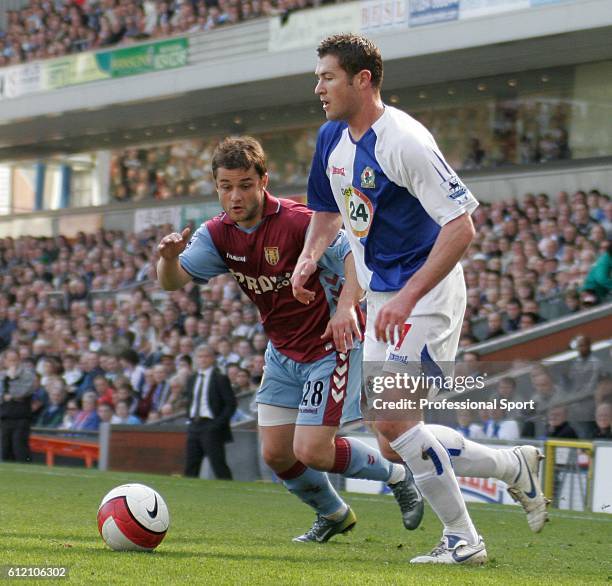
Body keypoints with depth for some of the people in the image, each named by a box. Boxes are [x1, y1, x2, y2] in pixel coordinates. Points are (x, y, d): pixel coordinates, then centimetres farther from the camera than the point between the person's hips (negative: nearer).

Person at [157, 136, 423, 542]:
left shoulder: (297, 222, -23)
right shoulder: (219, 234, -4)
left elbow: (356, 254, -29)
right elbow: (174, 281, -9)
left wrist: (346, 305, -46)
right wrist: (169, 257, -33)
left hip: (331, 345, -7)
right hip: (283, 352, 7)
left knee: (311, 451, -14)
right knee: (276, 453, 4)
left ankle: (395, 474, 12)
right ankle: (334, 515, 31)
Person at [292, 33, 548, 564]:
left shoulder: (404, 141, -20)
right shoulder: (332, 137, 6)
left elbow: (461, 226, -23)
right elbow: (328, 209, 24)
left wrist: (406, 298, -29)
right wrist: (309, 256, 3)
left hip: (426, 297, -9)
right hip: (381, 298, 9)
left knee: (392, 422, -18)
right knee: (394, 443, 7)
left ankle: (462, 539, -5)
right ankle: (514, 466, 24)